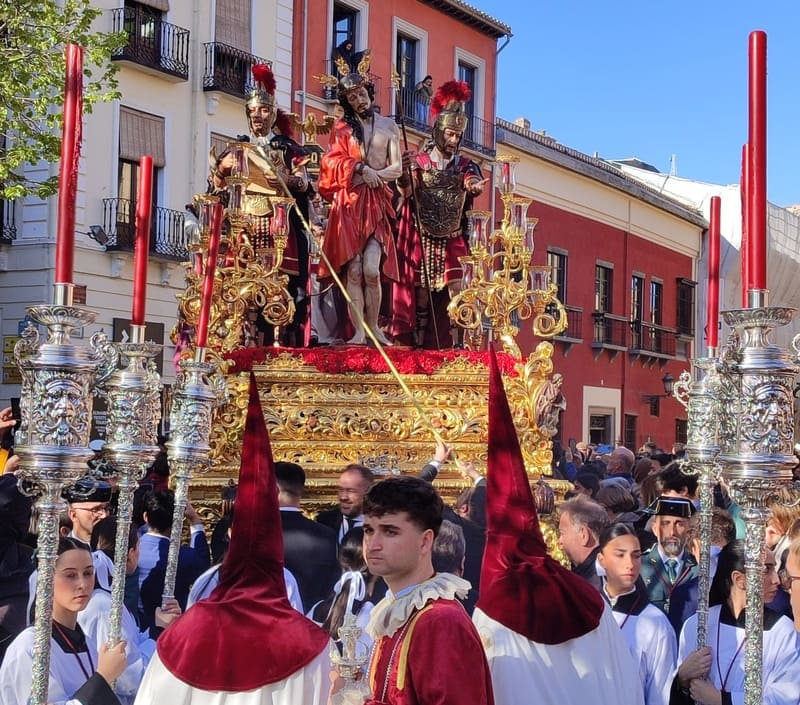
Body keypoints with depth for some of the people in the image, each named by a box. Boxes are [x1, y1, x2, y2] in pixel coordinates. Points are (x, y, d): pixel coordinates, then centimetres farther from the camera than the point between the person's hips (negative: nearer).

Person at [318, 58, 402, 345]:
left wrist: (375, 176, -9)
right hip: (348, 202, 0)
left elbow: (397, 168, 8)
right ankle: (359, 331, -9)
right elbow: (332, 161, 1)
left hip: (376, 203, 0)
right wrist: (361, 169, -13)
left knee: (371, 269, -14)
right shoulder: (341, 127, 13)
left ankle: (373, 327, -2)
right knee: (353, 270, -8)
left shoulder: (388, 125, 13)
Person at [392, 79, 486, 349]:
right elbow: (406, 192, -12)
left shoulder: (465, 166, 8)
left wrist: (474, 186, -36)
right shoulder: (419, 162, 0)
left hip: (453, 238, 2)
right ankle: (419, 341, 5)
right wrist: (405, 174, -34)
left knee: (455, 289, -10)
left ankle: (457, 342, -10)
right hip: (422, 237, -2)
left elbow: (473, 182, -11)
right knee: (422, 291, -1)